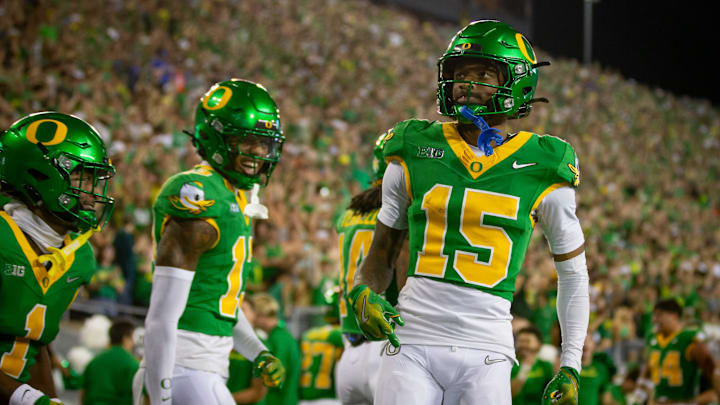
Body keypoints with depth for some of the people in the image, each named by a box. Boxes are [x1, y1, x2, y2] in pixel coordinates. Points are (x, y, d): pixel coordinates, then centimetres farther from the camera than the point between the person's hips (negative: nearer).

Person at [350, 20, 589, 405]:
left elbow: (573, 274, 12)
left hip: (485, 354, -1)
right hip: (411, 343, 1)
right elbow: (382, 253, 16)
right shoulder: (414, 154, 6)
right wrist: (363, 293, -6)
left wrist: (570, 367, 9)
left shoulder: (543, 170, 2)